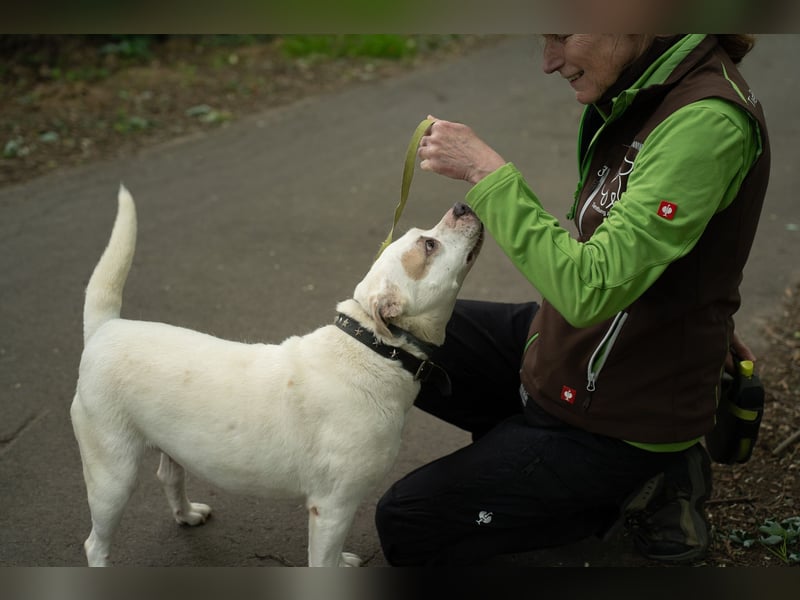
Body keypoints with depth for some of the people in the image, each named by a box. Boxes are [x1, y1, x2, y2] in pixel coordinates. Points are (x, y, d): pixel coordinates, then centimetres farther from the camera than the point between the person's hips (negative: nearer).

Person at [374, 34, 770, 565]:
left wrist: (488, 171, -28)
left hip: (617, 411, -9)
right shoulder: (648, 88, -2)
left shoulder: (709, 123, -29)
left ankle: (634, 491, 5)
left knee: (406, 528, -2)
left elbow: (588, 291, -34)